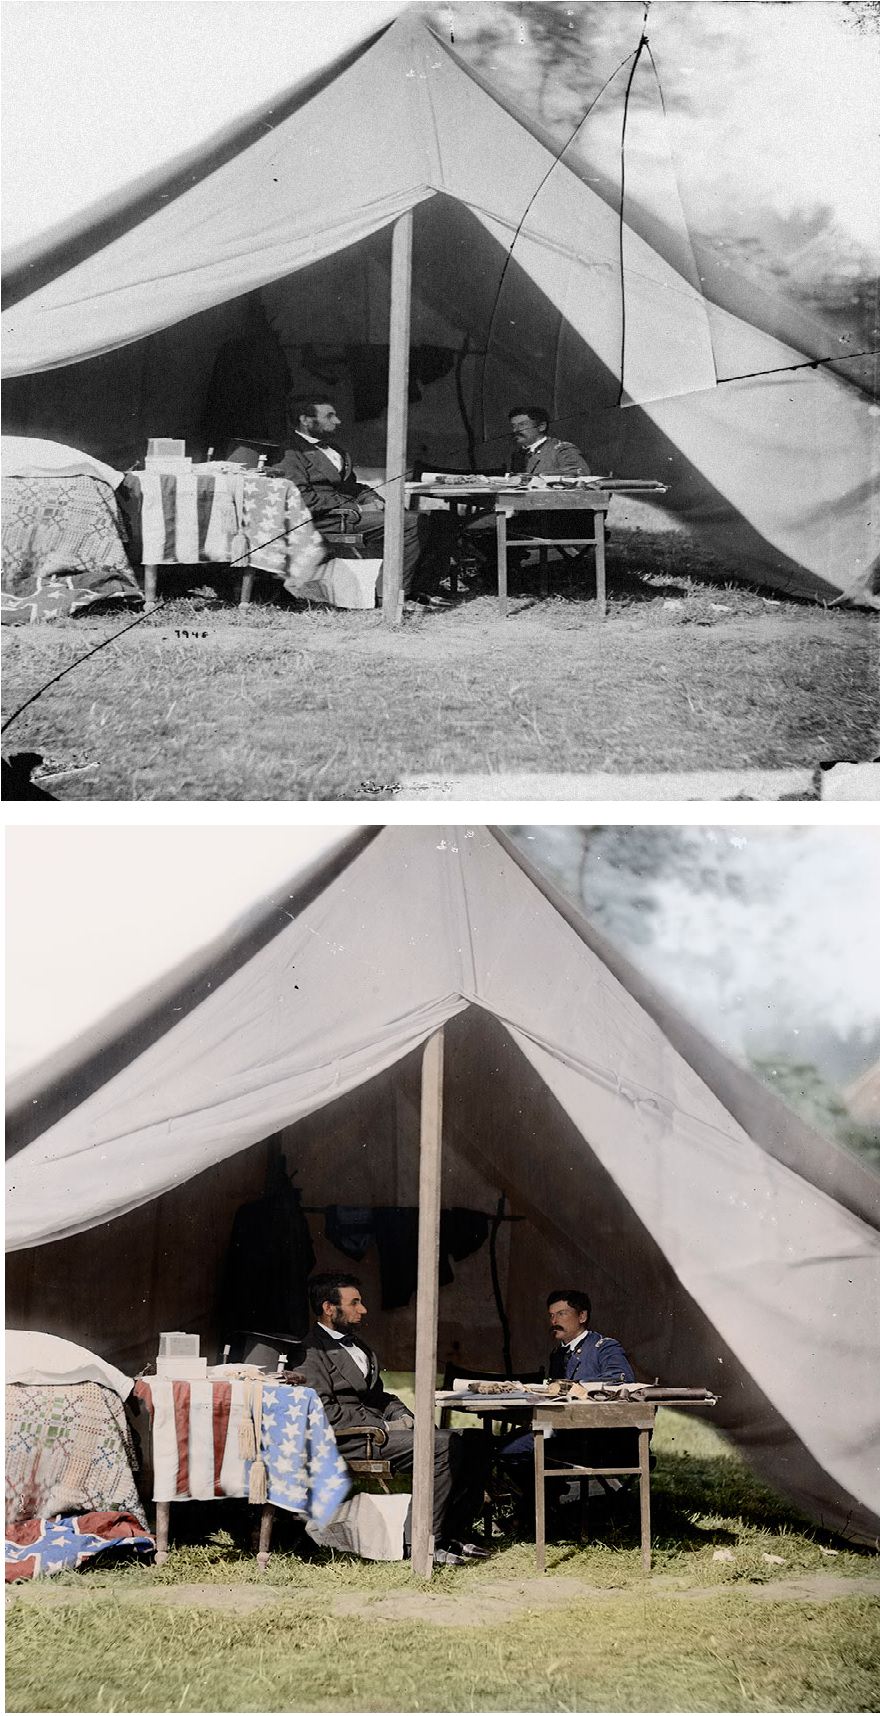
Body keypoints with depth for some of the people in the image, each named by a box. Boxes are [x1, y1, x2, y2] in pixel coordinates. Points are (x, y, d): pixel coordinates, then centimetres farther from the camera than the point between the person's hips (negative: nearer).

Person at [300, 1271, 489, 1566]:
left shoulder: (356, 1344, 24)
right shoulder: (312, 1352, -6)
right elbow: (324, 1411, -16)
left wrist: (401, 1415, 4)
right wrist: (384, 1427, -16)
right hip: (350, 1441, -9)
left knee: (470, 1440, -7)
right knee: (444, 1445, -26)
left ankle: (455, 1533, -7)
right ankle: (428, 1542, -20)